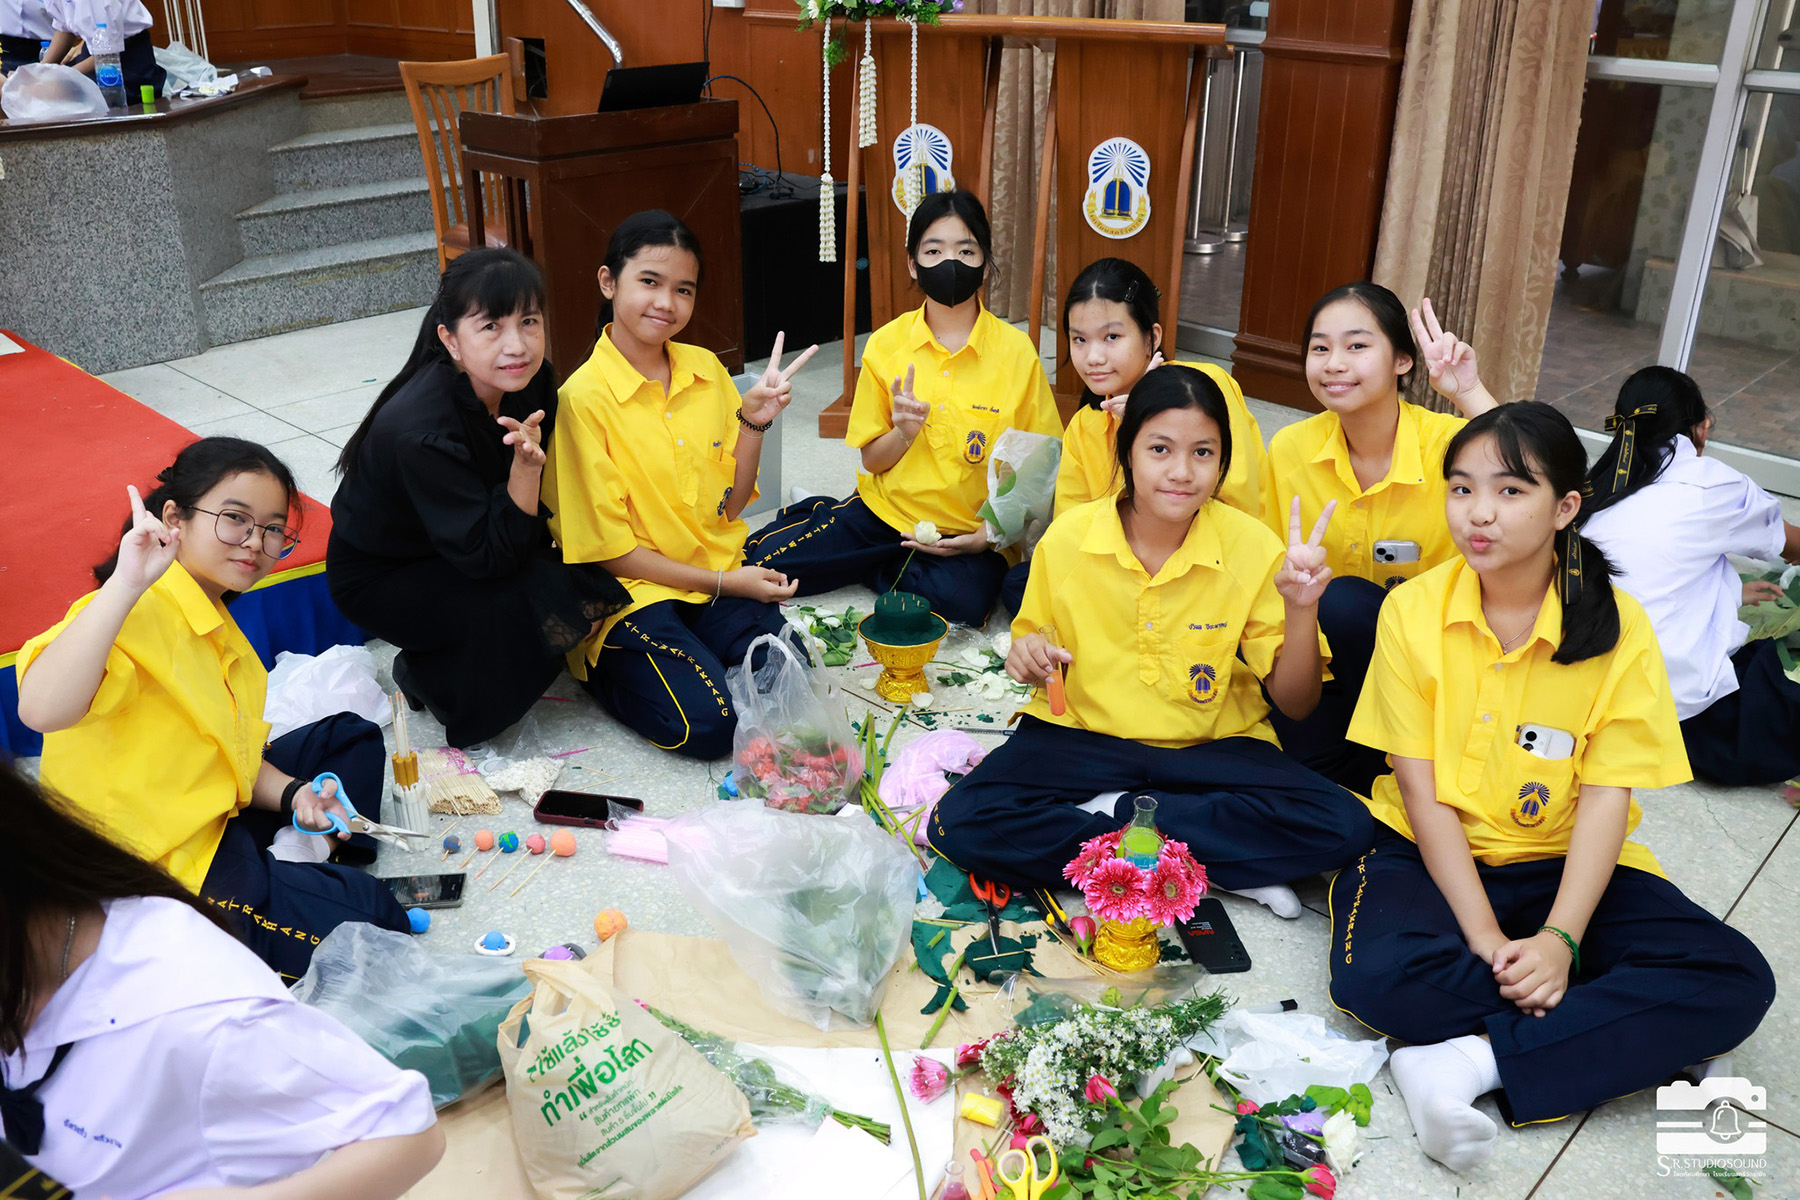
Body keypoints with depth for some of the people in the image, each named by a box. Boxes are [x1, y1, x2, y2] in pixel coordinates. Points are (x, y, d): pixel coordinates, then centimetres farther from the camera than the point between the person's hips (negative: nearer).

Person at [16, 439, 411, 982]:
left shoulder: (217, 627, 9)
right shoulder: (140, 613, -25)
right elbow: (42, 709, -45)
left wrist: (293, 796, -8)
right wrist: (127, 584, -50)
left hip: (213, 815, 10)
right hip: (160, 868, -10)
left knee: (352, 736, 23)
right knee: (374, 921, -20)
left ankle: (300, 855, 6)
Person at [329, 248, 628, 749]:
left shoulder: (531, 380, -14)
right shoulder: (420, 433, -35)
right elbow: (488, 557, -32)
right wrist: (526, 466, -43)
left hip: (463, 553, 7)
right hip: (378, 576, -7)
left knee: (591, 585, -13)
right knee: (537, 603, -29)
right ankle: (423, 675, 0)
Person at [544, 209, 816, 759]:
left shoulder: (707, 369, 6)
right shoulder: (584, 397, -12)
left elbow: (730, 504, 9)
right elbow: (608, 550, -11)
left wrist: (753, 423, -6)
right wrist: (722, 583, -12)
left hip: (721, 578, 4)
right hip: (633, 591, -4)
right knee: (706, 724, -24)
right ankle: (610, 669, 3)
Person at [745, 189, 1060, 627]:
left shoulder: (1015, 351, -6)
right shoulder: (885, 345, 0)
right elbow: (872, 460, 5)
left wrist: (992, 534, -16)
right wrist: (904, 433, -17)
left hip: (969, 531, -1)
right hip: (884, 512, 1)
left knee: (963, 599, -34)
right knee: (764, 561, -17)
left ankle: (877, 568, -3)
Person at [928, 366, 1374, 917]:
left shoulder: (1252, 547, -9)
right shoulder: (1067, 538, -8)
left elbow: (1295, 703, -5)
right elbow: (1036, 640, 9)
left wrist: (1302, 610, -22)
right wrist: (1027, 654, -15)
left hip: (1212, 748, 0)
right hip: (1083, 736, 0)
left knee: (1344, 826, -26)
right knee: (960, 825, -27)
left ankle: (1112, 814, -14)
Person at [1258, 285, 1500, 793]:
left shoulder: (1448, 443, -15)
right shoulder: (1289, 449, -5)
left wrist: (1469, 393, -36)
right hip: (1322, 664, 3)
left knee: (1343, 601, -30)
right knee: (1304, 758, -23)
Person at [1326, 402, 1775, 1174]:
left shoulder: (1616, 628, -7)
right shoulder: (1413, 610, -8)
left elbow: (1607, 798, -10)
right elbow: (1421, 789, -10)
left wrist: (1559, 939, -24)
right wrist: (1482, 935, -20)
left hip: (1560, 866, 2)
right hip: (1432, 852, -1)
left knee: (1737, 980, -21)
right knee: (1376, 973, -33)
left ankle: (1473, 1060, -26)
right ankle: (1623, 1035, -14)